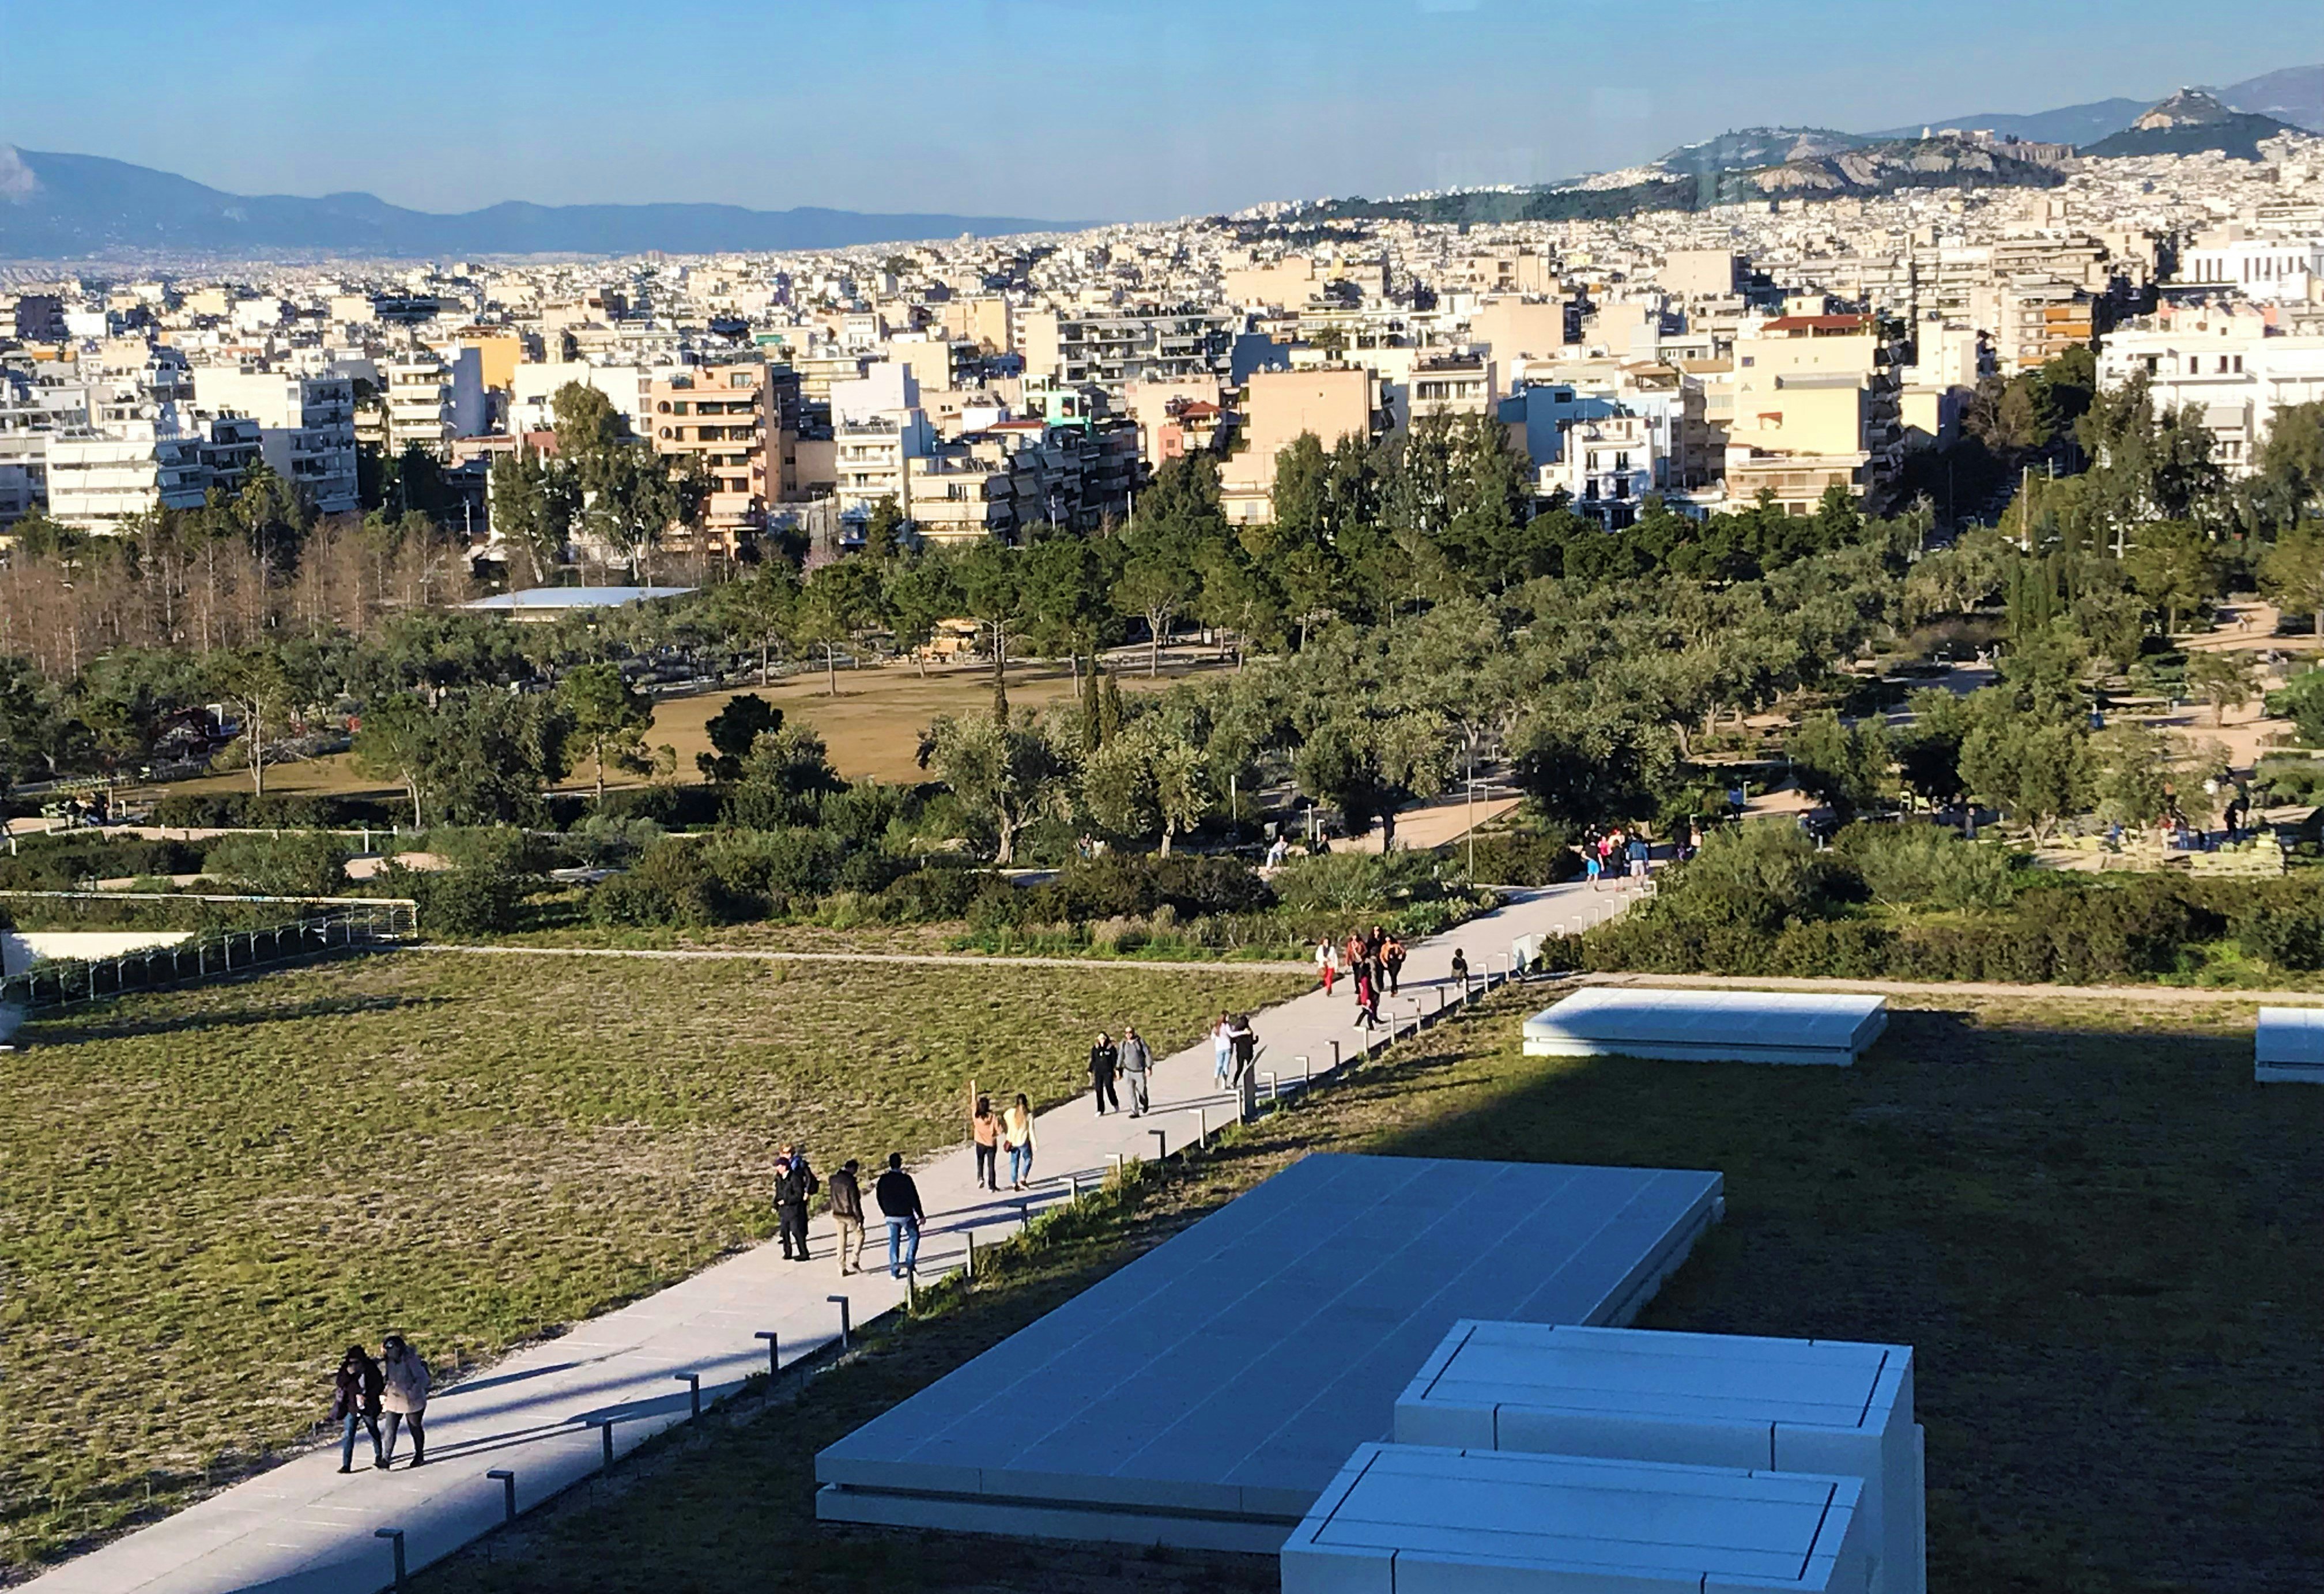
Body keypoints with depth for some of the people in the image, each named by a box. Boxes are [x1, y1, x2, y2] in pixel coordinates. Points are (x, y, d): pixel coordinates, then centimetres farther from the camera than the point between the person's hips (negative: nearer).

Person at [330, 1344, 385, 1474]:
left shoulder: (371, 1368, -12)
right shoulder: (346, 1368, -9)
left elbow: (379, 1385, -7)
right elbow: (340, 1383, -19)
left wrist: (366, 1396, -17)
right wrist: (348, 1373, -34)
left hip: (369, 1407, 0)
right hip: (352, 1407, 0)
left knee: (374, 1432, 18)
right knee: (348, 1435, -8)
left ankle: (379, 1458, 37)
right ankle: (346, 1465, -6)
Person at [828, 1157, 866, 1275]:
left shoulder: (834, 1179, -1)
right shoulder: (850, 1181, -19)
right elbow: (855, 1202, -18)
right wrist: (860, 1219, -12)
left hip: (837, 1214, 5)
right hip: (850, 1215, -5)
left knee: (842, 1240, 13)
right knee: (859, 1234, 16)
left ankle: (842, 1268, 13)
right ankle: (854, 1261, 8)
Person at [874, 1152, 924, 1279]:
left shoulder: (883, 1179, -6)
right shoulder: (906, 1179, -18)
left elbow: (879, 1197, 6)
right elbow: (914, 1198, -15)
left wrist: (884, 1211, 23)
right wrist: (920, 1215, -5)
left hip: (891, 1216, 4)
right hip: (906, 1215, -4)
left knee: (894, 1242, 13)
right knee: (914, 1236, 18)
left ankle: (894, 1271, 13)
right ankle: (909, 1262, 5)